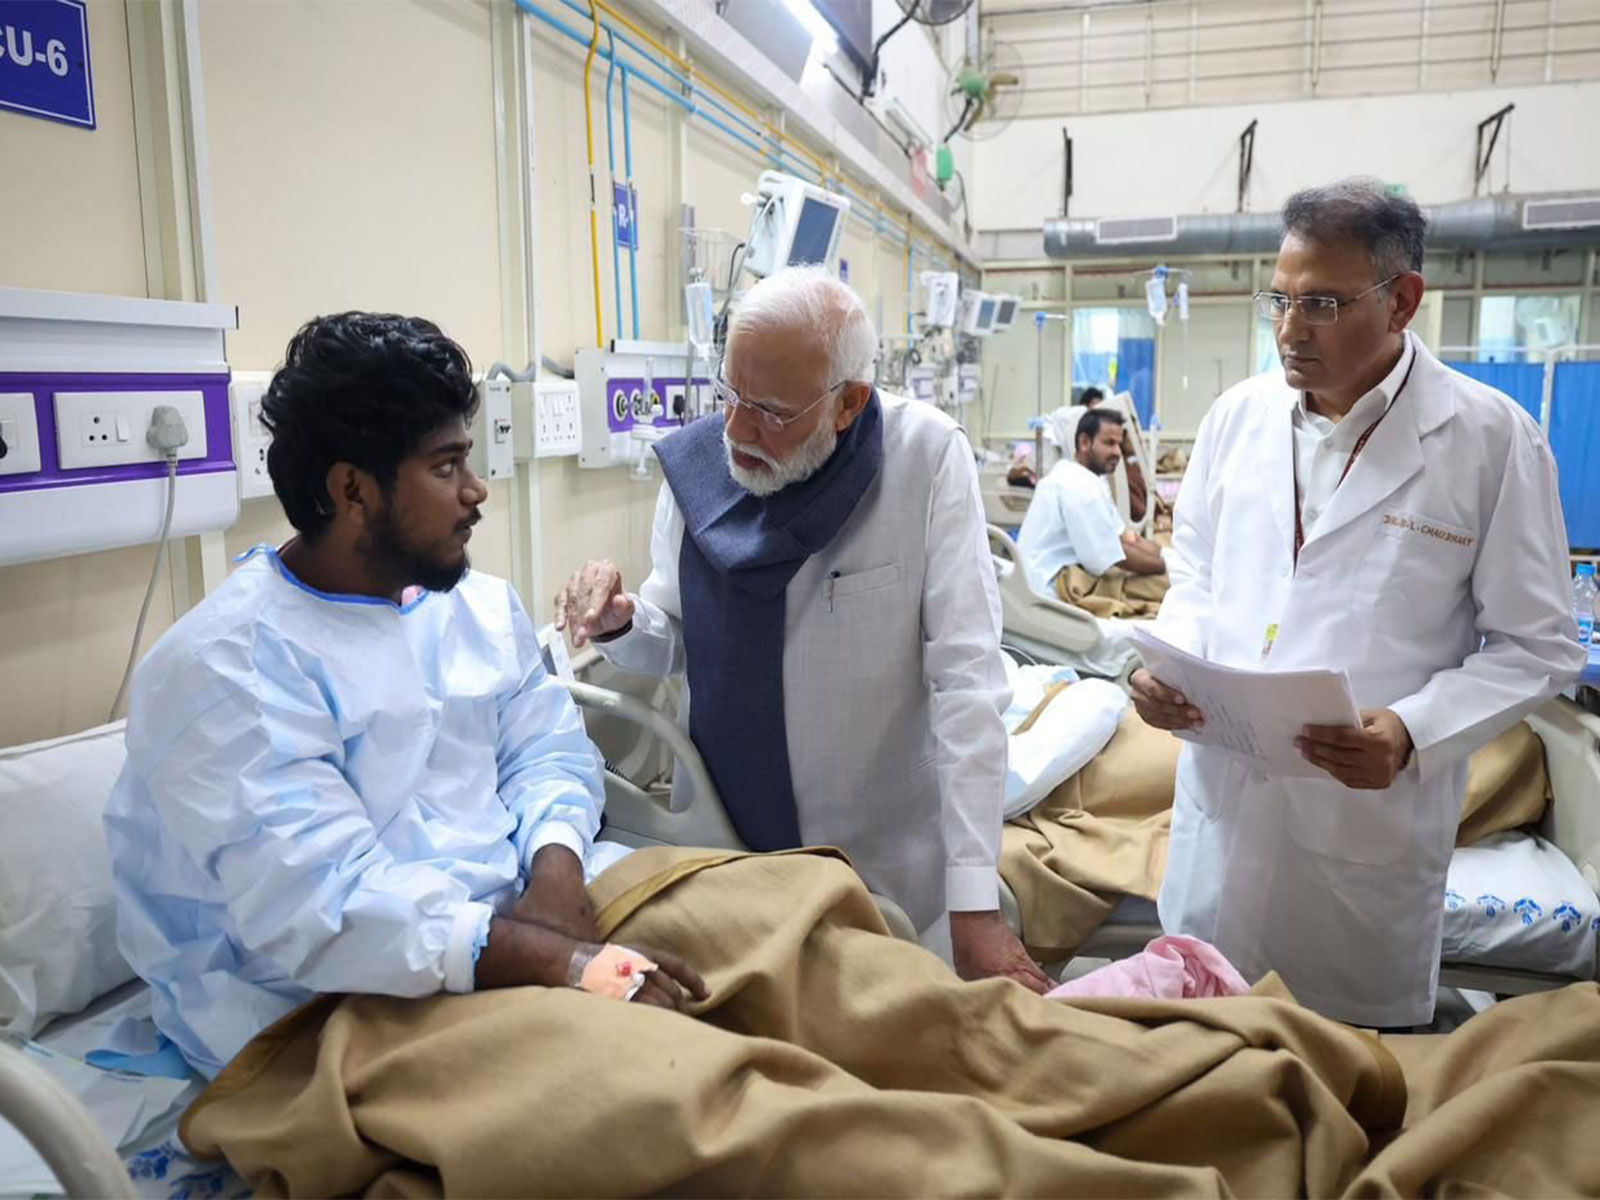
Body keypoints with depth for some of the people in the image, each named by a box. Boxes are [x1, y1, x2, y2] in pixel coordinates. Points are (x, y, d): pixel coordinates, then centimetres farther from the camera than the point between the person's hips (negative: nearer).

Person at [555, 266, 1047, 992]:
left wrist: (975, 902, -24)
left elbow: (966, 675, -21)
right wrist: (620, 627, -20)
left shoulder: (927, 455, -17)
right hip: (725, 841, 3)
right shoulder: (694, 465, -7)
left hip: (892, 857, -2)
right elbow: (672, 646, 4)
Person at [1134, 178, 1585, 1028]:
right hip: (1221, 801, 4)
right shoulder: (1238, 415, 3)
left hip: (1372, 818, -3)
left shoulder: (1492, 438, -8)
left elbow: (1536, 647, -5)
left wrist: (1412, 732, -21)